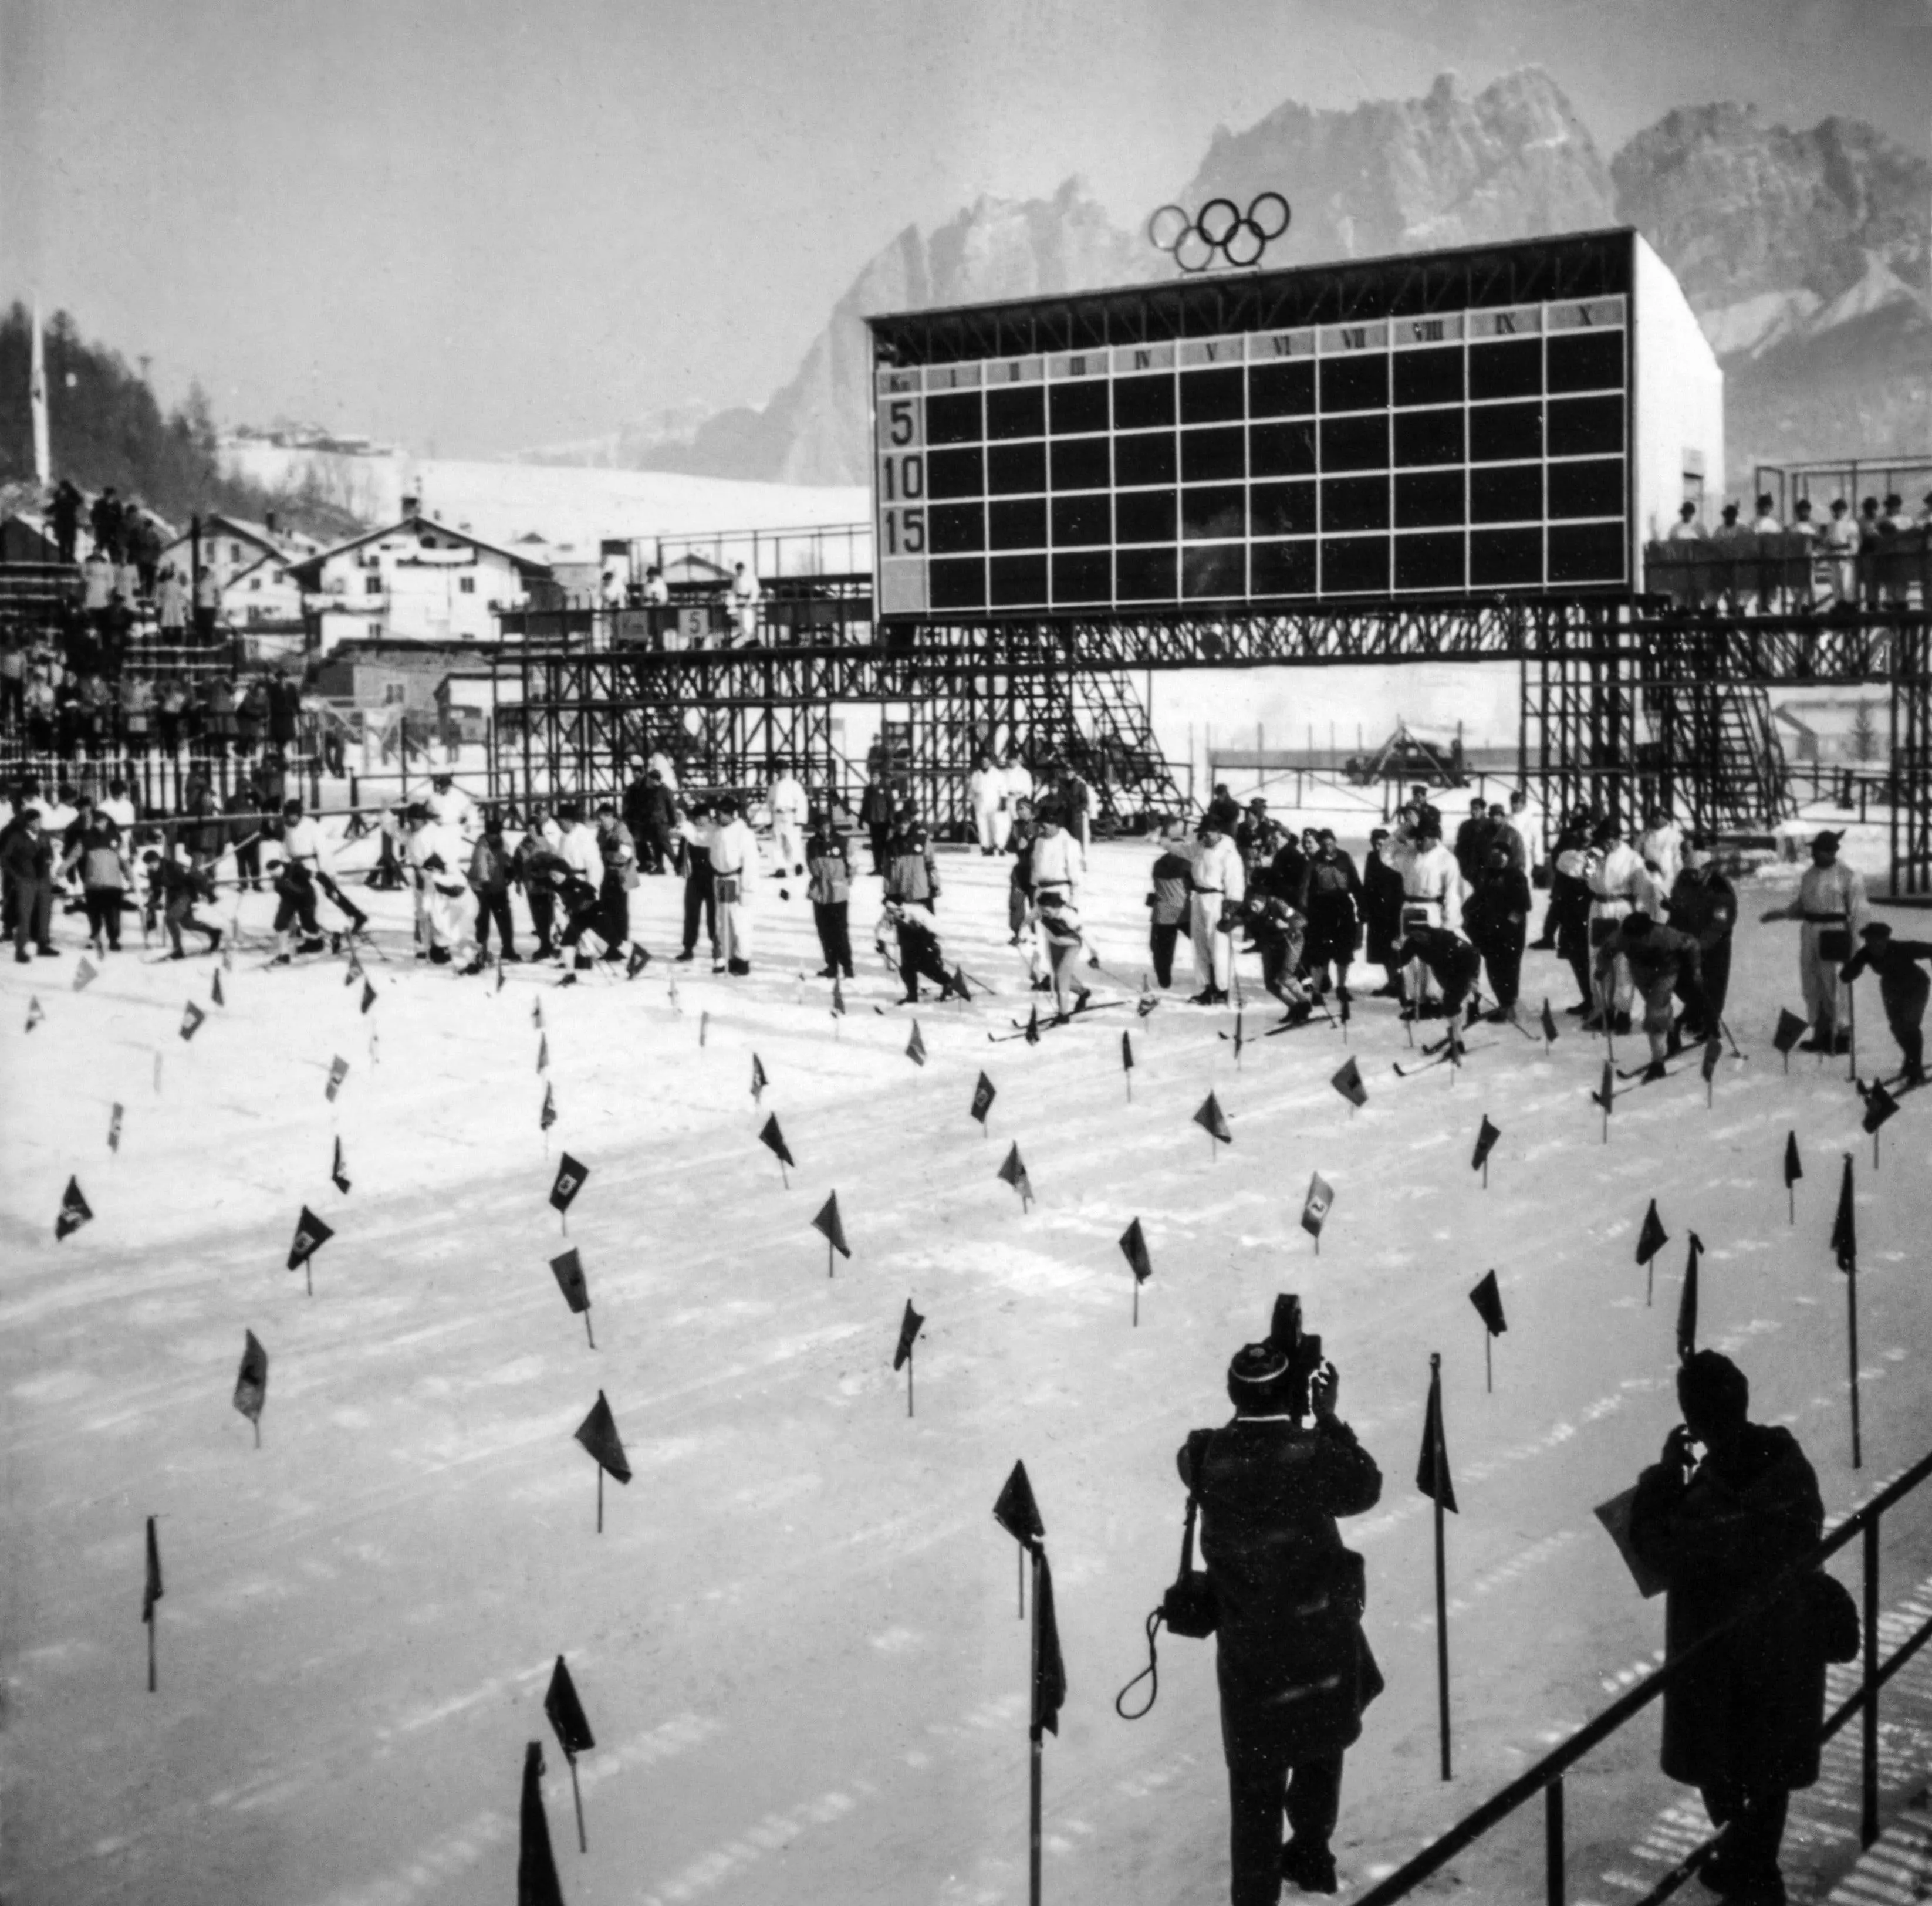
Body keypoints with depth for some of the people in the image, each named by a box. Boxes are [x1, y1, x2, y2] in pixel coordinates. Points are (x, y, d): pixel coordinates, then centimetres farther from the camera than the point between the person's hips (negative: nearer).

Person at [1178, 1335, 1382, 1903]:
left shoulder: (1208, 1459, -16)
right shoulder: (1313, 1452, -19)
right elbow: (1365, 1489, -1)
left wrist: (1253, 1408, 7)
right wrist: (1328, 1419, 3)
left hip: (1248, 1648, 0)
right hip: (1325, 1632, 0)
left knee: (1256, 1779, 10)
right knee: (1322, 1746, 26)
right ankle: (1311, 1856, 43)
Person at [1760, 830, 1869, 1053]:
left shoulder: (1849, 875, -8)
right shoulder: (1810, 874, 12)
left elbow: (1858, 911, -8)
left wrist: (1854, 940, -12)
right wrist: (1782, 913, 7)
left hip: (1834, 934, -7)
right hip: (1809, 932, 7)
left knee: (1834, 988, -7)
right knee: (1812, 987, 9)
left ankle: (1842, 1037, 1)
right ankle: (1821, 1034, 18)